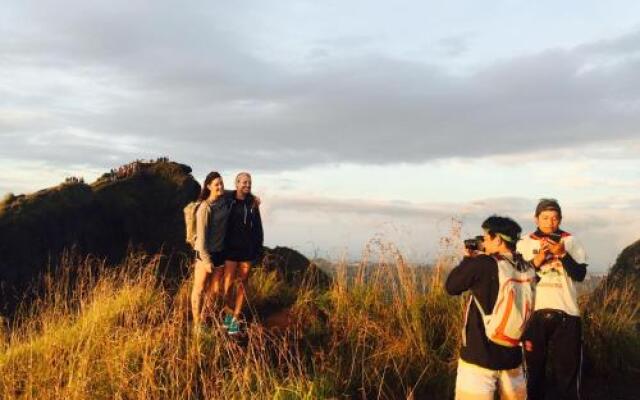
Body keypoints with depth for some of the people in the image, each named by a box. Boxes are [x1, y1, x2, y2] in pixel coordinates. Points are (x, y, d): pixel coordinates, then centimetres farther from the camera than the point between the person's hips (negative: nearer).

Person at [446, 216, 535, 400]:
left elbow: (451, 287, -3)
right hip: (513, 354, 6)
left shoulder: (483, 264, -16)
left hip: (480, 355, -6)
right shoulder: (527, 268, 1)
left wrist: (468, 259, 8)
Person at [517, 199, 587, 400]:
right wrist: (536, 261, -14)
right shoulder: (524, 243, 4)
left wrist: (562, 254, -17)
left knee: (567, 368, 7)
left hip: (565, 314, 0)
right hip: (534, 313, 0)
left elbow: (580, 274, -4)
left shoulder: (571, 242, 4)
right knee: (533, 367, 12)